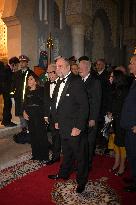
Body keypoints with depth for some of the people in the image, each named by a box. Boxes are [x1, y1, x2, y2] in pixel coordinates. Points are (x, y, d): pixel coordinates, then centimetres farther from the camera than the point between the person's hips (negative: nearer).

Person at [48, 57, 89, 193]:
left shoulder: (76, 82, -17)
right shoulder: (59, 83, 10)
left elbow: (84, 106, -21)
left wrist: (78, 127, -21)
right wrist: (57, 121, 13)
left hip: (75, 128, -7)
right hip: (63, 127, 8)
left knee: (80, 155, 10)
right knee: (66, 153, 24)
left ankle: (81, 181, 29)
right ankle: (63, 173, 44)